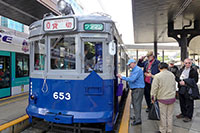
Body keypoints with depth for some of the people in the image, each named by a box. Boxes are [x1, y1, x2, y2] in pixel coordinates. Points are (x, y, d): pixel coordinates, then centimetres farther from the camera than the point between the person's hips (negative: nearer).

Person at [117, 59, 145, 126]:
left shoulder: (138, 70, -16)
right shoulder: (133, 70, 16)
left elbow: (132, 79, -24)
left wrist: (122, 77, -21)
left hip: (138, 89, -10)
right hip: (134, 89, 10)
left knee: (137, 104, -8)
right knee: (134, 103, 15)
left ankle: (138, 120, -2)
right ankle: (137, 117, 28)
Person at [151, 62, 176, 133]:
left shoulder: (157, 76, -13)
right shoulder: (172, 75, 3)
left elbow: (154, 88, -10)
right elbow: (174, 87, 14)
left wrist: (153, 98, 1)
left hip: (162, 99, -4)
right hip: (172, 98, 4)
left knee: (163, 115, 7)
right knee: (170, 115, 14)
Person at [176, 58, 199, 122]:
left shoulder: (193, 71, -9)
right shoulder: (181, 69, 10)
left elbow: (195, 80, -15)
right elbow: (178, 77, 14)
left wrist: (185, 82, -21)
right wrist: (179, 81, -6)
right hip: (181, 88, 6)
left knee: (189, 104, 4)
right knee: (182, 102, 18)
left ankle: (189, 116, 18)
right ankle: (183, 113, 35)